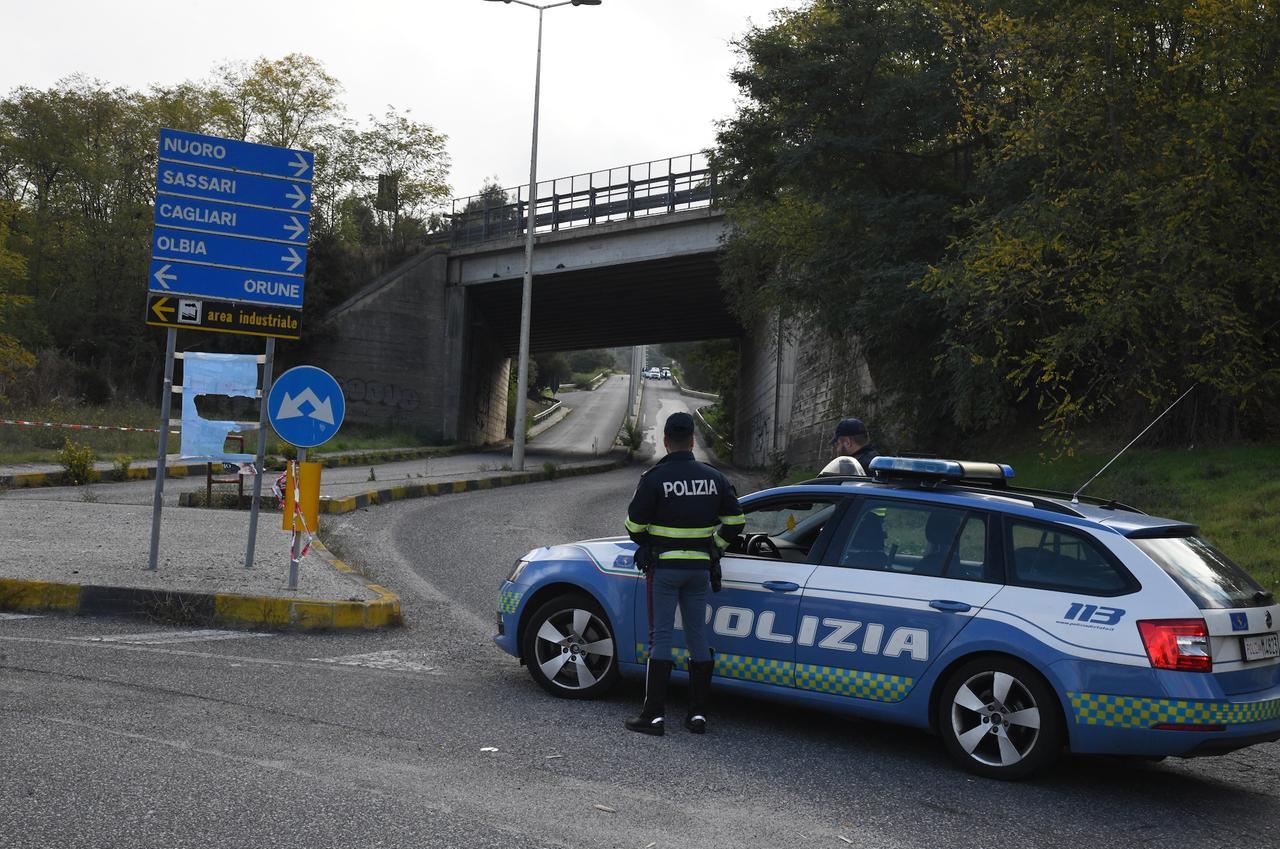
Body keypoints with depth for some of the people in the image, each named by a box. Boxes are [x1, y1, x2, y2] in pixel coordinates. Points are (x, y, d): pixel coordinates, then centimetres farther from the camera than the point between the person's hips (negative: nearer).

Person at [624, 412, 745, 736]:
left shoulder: (654, 478, -10)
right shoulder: (713, 478, 3)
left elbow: (634, 524, -8)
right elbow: (735, 520, 6)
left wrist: (649, 546, 12)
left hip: (664, 566, -4)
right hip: (700, 568, 4)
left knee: (660, 637, -1)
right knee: (698, 637, 10)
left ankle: (654, 715, -2)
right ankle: (698, 713, 13)